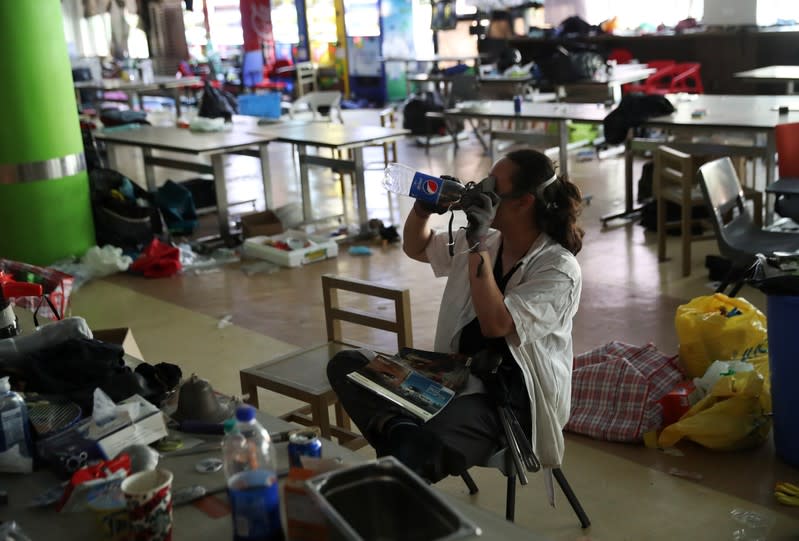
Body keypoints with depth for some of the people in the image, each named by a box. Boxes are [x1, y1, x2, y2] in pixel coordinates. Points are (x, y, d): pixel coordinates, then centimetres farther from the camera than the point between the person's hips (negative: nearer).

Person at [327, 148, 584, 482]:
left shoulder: (559, 268, -12)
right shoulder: (485, 240, 9)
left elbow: (495, 324, -23)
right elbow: (415, 248, 23)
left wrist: (478, 246, -21)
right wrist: (423, 208, 2)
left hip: (511, 395, -8)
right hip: (456, 373, 8)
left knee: (419, 454, -36)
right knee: (345, 365, -8)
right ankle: (399, 428, -28)